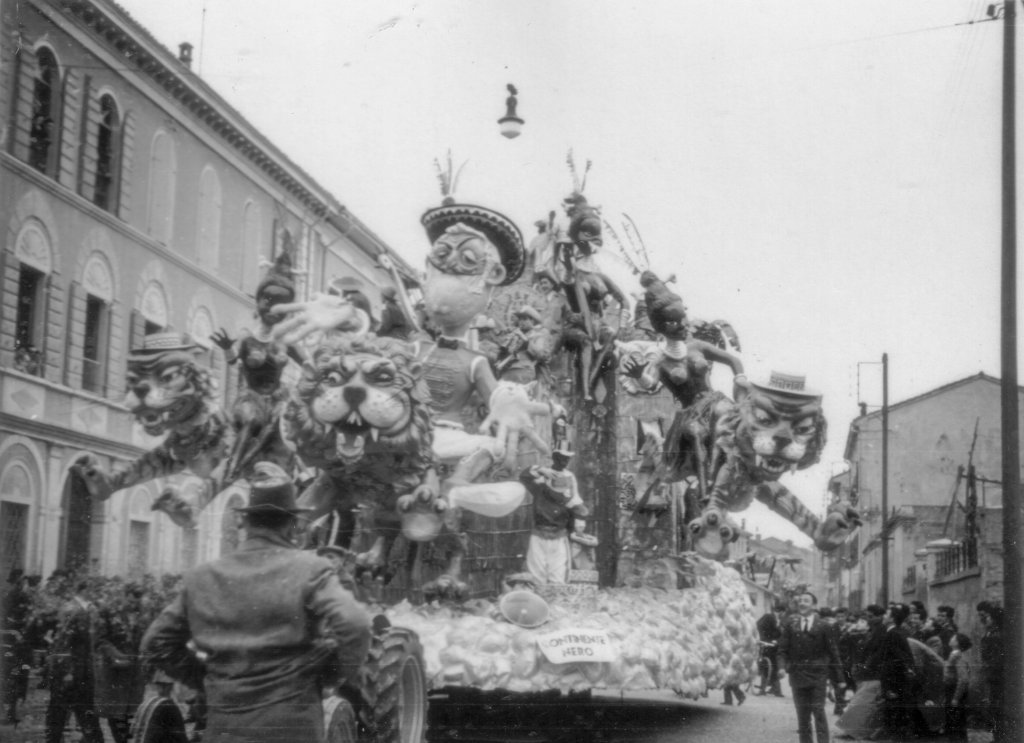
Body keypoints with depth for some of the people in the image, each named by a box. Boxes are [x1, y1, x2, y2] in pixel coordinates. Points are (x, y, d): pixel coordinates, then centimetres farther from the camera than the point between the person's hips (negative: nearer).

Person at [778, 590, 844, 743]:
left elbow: (833, 654, 4)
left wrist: (838, 679, 2)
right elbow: (783, 650, 8)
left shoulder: (823, 627, 3)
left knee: (818, 711, -10)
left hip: (817, 676, -2)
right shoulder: (790, 626, 8)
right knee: (802, 716, 5)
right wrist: (786, 665, -11)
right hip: (798, 677, 2)